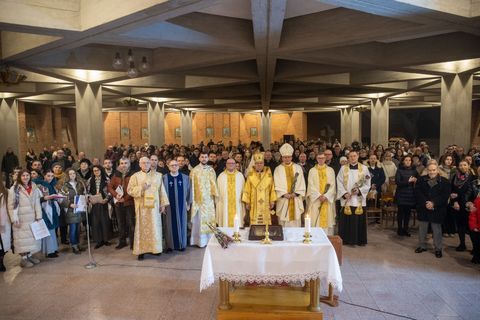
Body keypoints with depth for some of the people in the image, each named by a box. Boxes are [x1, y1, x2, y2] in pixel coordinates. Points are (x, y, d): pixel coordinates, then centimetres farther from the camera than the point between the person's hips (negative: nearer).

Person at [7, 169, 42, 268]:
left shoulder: (34, 188, 7)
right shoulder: (14, 189, -6)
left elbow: (37, 203, 5)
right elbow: (11, 205, -8)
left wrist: (39, 216, -1)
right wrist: (14, 218, -14)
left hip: (32, 218, 4)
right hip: (21, 218, -4)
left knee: (32, 236, 9)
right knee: (22, 238, -2)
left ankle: (29, 255, 20)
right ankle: (24, 259, 5)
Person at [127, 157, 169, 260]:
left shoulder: (158, 175, 6)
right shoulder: (135, 176, 4)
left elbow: (161, 190, 5)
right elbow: (129, 190, 0)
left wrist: (163, 204, 1)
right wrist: (141, 188, -14)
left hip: (154, 206, 1)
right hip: (141, 206, -1)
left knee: (155, 227, 5)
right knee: (142, 227, 2)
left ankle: (155, 248, 16)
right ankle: (141, 250, 8)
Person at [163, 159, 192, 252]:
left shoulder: (185, 177, 1)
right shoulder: (164, 178, -2)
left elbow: (189, 191, 5)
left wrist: (188, 203, 4)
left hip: (181, 205, 1)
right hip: (169, 206, -1)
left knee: (181, 224, 8)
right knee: (170, 225, 5)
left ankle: (182, 245, 19)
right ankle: (170, 245, 15)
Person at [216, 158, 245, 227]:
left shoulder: (240, 176, 7)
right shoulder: (221, 176, 6)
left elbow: (244, 189, 7)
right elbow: (218, 191, 7)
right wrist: (217, 203, 3)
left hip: (237, 204, 0)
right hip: (224, 205, 0)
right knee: (225, 223, -1)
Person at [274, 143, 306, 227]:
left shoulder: (298, 168, 9)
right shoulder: (278, 169, 4)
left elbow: (301, 183, 5)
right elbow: (277, 185, -1)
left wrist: (296, 193, -8)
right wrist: (284, 194, -14)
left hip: (296, 200, 1)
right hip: (283, 200, -1)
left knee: (296, 223, 3)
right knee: (284, 223, 1)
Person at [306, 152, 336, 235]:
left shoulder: (330, 170, 7)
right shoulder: (312, 171, 5)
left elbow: (333, 185, 1)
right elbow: (311, 186, -1)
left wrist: (326, 196, -11)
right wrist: (319, 196, -13)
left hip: (328, 200, 1)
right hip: (315, 200, -1)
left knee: (327, 219, 0)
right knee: (316, 221, -3)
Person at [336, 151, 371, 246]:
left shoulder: (364, 168, 5)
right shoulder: (343, 168, 5)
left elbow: (367, 184, 4)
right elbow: (339, 183, 1)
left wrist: (359, 190, -12)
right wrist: (344, 193, -12)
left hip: (359, 199, 0)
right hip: (346, 199, 0)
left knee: (359, 220, 3)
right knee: (346, 220, 2)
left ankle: (360, 240, 16)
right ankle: (345, 239, 14)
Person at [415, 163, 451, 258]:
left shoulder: (444, 181, -1)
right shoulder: (421, 180, 4)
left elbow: (445, 195, -8)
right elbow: (417, 192, -3)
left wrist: (433, 203, -17)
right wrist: (425, 203, -15)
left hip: (437, 210, -2)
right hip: (423, 208, 2)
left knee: (437, 229, 5)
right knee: (422, 228, 11)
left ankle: (438, 249, 18)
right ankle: (422, 246, 25)